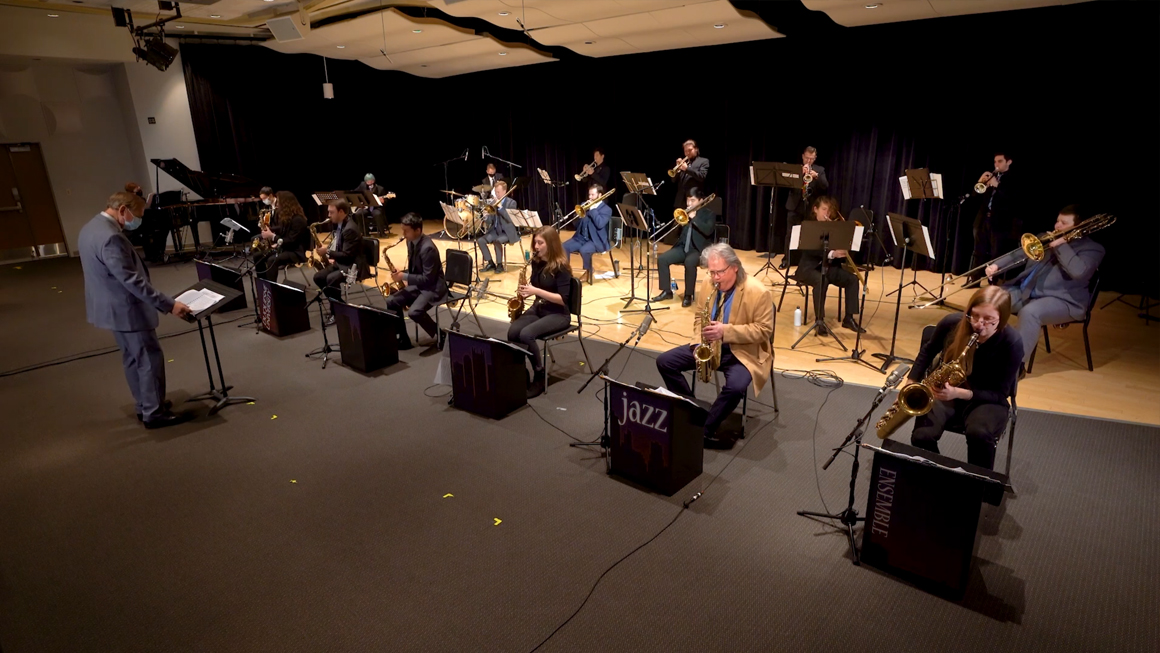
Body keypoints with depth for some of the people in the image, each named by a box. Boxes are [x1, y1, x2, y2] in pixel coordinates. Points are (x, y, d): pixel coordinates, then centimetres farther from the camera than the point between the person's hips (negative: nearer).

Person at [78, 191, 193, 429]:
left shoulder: (90, 228, 8)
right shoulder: (110, 237, -26)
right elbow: (132, 280, -29)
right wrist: (168, 304, -27)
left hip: (113, 306, 11)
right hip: (126, 309, -11)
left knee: (133, 358, 18)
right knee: (150, 359, -1)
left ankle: (144, 406, 28)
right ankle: (154, 413, 7)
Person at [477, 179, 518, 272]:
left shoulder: (511, 203, -6)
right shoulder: (493, 202, 9)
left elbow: (510, 218, -20)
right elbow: (490, 220, 8)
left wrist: (500, 207, -21)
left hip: (507, 232, -6)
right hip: (495, 230, 6)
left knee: (497, 241, -34)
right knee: (480, 240, -15)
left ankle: (499, 264, -15)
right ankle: (491, 263, -3)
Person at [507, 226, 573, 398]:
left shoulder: (560, 267, -16)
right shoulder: (536, 262, 5)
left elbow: (563, 299, -20)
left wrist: (536, 291, -27)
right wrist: (526, 291, -4)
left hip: (558, 314, -6)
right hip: (537, 308, 7)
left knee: (526, 334, -30)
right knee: (512, 332, -21)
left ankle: (539, 376, -13)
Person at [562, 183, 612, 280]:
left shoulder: (606, 209, -2)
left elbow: (600, 224, -20)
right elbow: (576, 224, 13)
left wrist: (593, 209, -15)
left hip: (596, 240, -6)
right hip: (581, 237, 6)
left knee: (584, 250, -35)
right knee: (564, 247, -18)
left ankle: (589, 271, -8)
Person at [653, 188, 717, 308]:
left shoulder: (709, 214, 1)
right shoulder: (684, 212, 15)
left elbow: (708, 231, -17)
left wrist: (694, 217, -19)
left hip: (699, 249, -5)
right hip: (682, 247, 5)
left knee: (689, 263, -37)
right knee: (662, 259, -17)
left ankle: (688, 295, -20)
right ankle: (667, 291, -6)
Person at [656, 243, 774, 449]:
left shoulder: (759, 293, -18)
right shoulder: (707, 285, -1)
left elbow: (763, 330, -17)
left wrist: (726, 331, -28)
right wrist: (700, 341, -9)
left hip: (743, 351, -5)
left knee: (735, 387, -35)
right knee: (664, 361, -6)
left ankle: (706, 430, -12)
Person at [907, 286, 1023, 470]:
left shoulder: (1012, 344, -19)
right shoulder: (952, 323, -14)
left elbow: (1000, 393, -15)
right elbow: (928, 350, 8)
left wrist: (959, 393, -31)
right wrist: (911, 383, 0)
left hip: (985, 397, -1)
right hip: (941, 390, 1)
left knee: (980, 435, -35)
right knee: (922, 437, -26)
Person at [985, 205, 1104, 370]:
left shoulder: (1092, 248, 0)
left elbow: (1078, 271, -20)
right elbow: (1019, 254, 15)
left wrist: (1061, 245, -16)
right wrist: (996, 265, -4)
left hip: (1063, 300, -7)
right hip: (1026, 290, 7)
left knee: (1029, 312, -37)